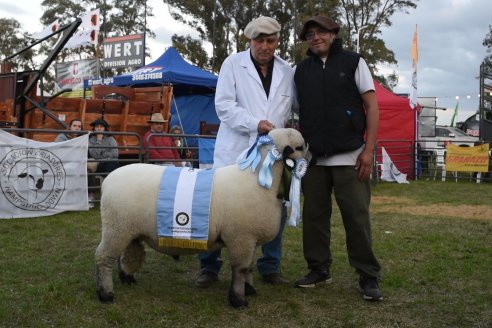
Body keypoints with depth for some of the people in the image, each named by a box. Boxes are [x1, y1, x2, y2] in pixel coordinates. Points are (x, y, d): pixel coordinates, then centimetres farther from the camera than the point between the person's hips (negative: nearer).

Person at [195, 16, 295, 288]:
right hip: (235, 150, -3)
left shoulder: (287, 72, 7)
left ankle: (270, 267, 21)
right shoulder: (233, 64, -3)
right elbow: (223, 105, -9)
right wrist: (255, 124, -18)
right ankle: (209, 267, 13)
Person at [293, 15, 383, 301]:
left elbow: (372, 105, 0)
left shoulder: (353, 62, 4)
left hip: (349, 156, -3)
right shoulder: (302, 70, 14)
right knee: (314, 216, 6)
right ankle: (319, 269, 20)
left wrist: (369, 149, -9)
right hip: (313, 158, 4)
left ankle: (369, 277, 6)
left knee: (357, 218, -3)